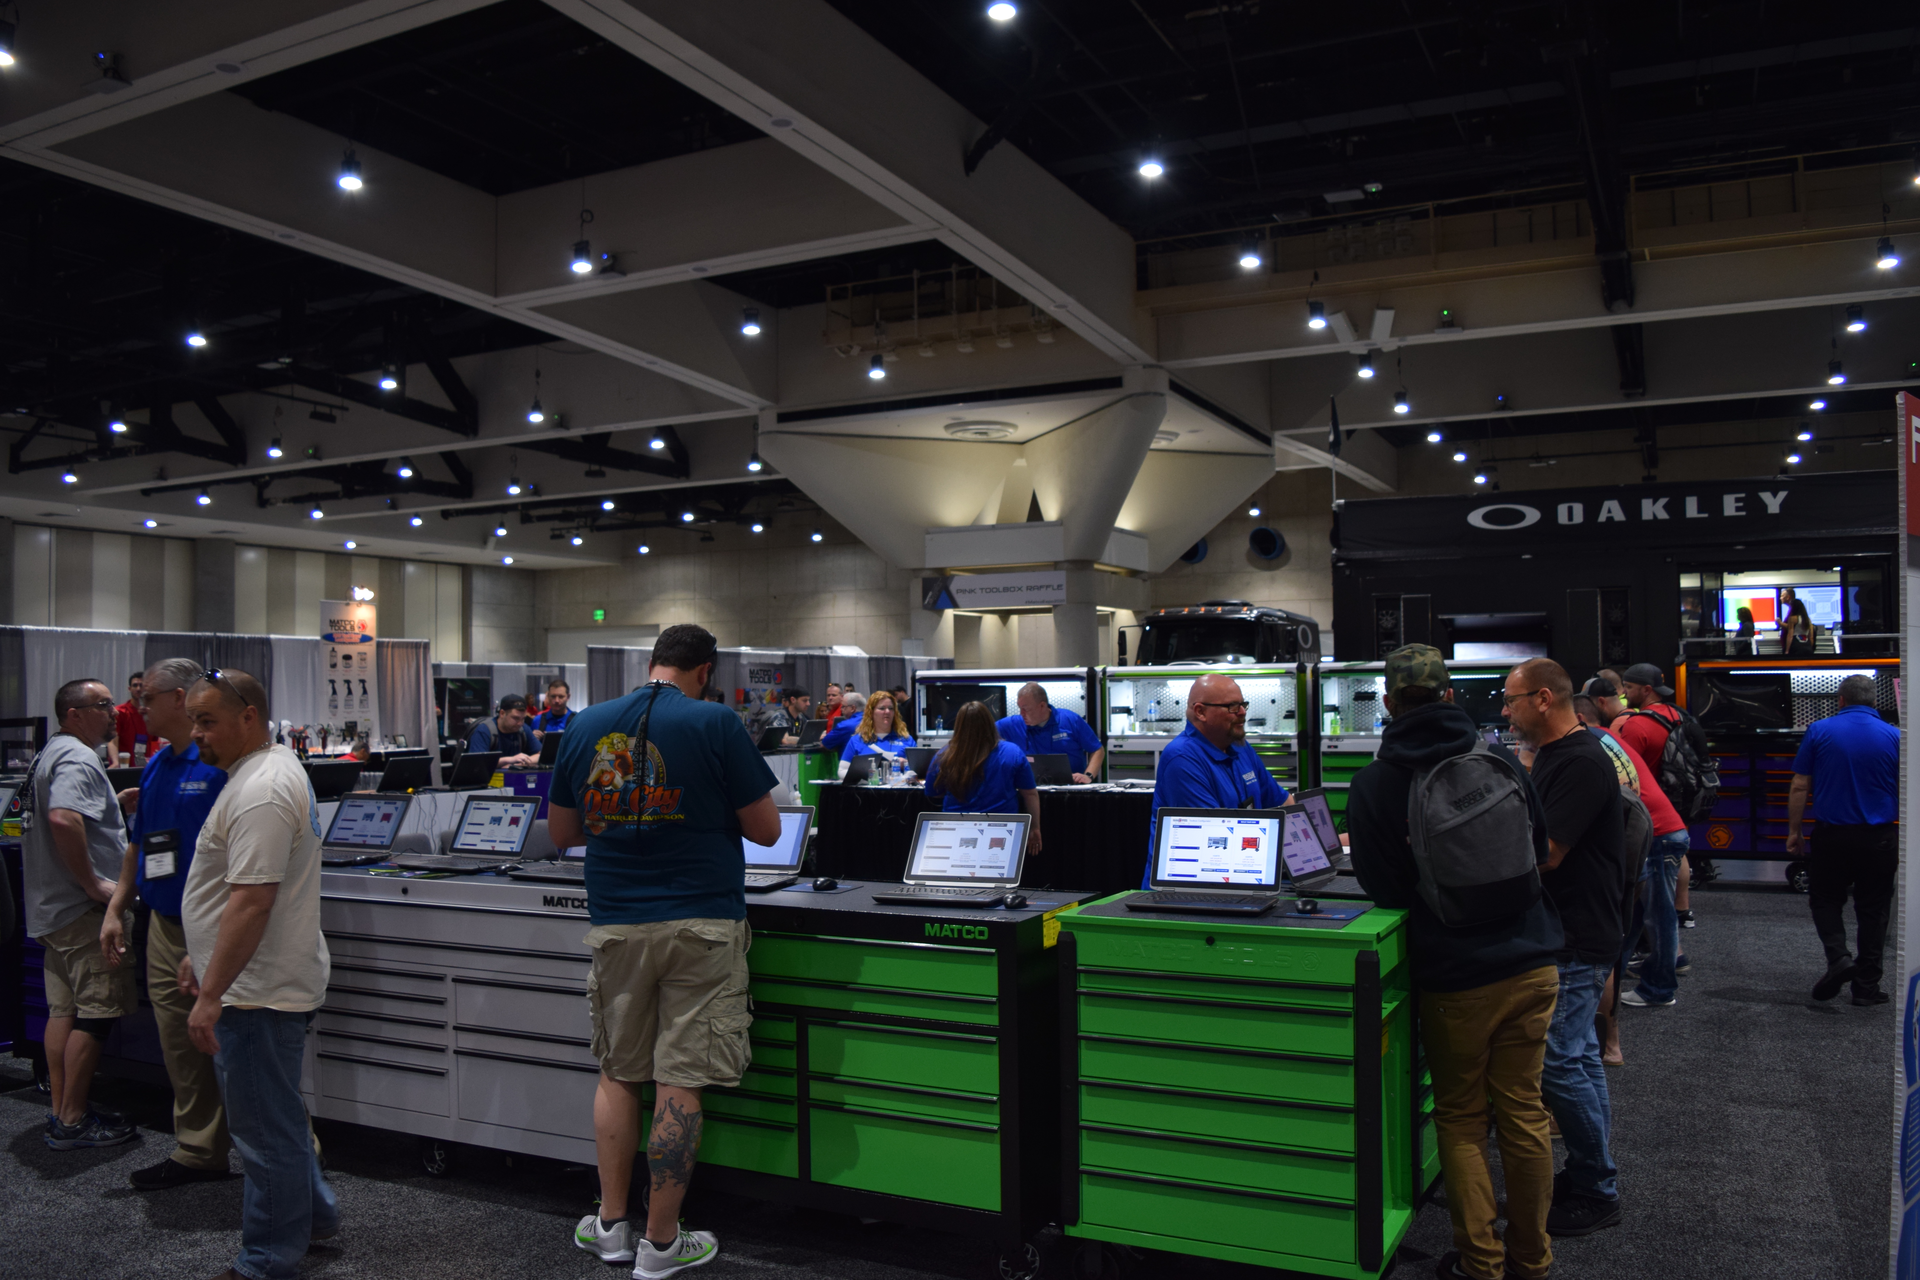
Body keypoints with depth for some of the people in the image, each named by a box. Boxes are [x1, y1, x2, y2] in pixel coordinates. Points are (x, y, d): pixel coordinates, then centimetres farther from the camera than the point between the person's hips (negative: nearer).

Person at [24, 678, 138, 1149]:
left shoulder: (52, 754, 18)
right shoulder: (77, 759, -17)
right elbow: (63, 819, -33)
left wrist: (117, 804, 23)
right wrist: (94, 885, -26)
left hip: (52, 909, 11)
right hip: (83, 912, -11)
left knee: (63, 1011, 13)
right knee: (95, 1013, -4)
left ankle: (60, 1112, 20)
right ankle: (72, 1122, 1)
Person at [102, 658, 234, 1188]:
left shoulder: (221, 762, -15)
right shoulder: (156, 767, 13)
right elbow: (139, 846, 21)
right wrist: (114, 911, 16)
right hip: (165, 926, 8)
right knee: (180, 1046, 14)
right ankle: (199, 1151, 25)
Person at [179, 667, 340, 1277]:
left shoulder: (260, 791, -22)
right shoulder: (273, 768, 12)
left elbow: (251, 902, -28)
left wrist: (211, 994, -26)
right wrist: (202, 956, 25)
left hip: (257, 992, -11)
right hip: (272, 982, 11)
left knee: (266, 1128, 2)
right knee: (277, 1114, 23)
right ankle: (312, 1214, 37)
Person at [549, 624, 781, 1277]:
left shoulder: (586, 724, 4)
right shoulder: (715, 724, -9)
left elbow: (561, 831, 14)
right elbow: (766, 830, -4)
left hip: (615, 924, 4)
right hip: (700, 923, -4)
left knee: (618, 1073, 18)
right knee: (679, 1083, 3)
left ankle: (611, 1225, 26)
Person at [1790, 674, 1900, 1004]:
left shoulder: (1819, 731, -4)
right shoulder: (1893, 736, -1)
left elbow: (1800, 786, -4)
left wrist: (1794, 830, 4)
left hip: (1831, 834, -1)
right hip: (1879, 837, 1)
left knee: (1825, 900, 14)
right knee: (1873, 911, 10)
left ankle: (1838, 957, -9)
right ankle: (1866, 986, 13)